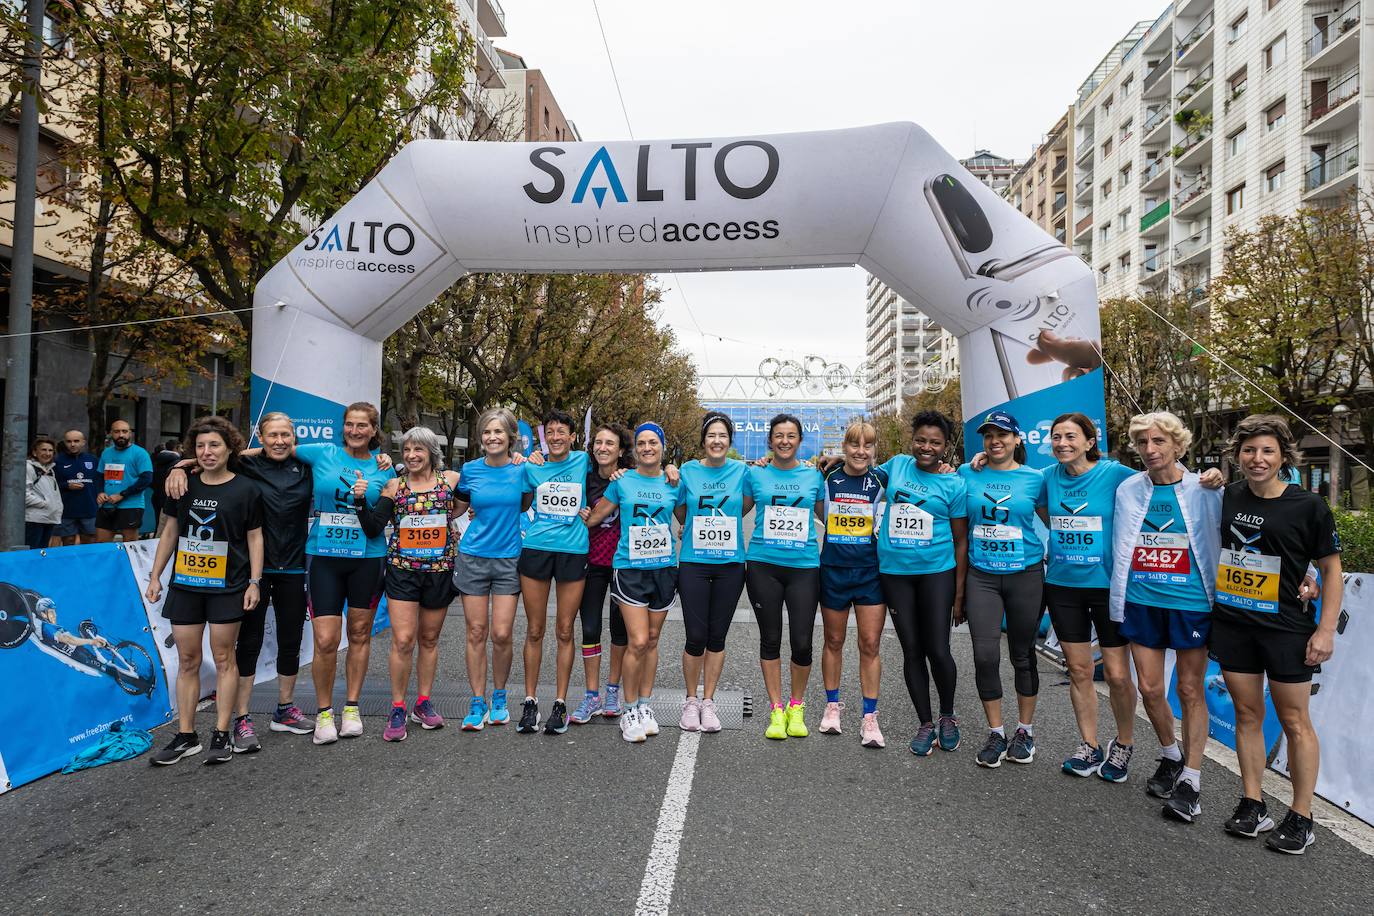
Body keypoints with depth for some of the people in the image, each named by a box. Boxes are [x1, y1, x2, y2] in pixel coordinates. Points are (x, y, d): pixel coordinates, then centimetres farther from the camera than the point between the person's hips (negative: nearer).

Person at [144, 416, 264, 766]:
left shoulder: (245, 489, -3)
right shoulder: (183, 485, 7)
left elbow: (254, 538, 0)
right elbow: (169, 532, 14)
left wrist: (254, 582, -5)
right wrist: (155, 576, 10)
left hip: (226, 586, -3)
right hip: (185, 584, 4)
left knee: (223, 658, 2)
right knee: (187, 661, 8)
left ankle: (221, 735, 11)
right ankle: (185, 736, 17)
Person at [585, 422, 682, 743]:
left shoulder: (673, 483, 5)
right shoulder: (622, 481, 0)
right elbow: (594, 517, 6)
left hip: (663, 568, 3)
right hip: (629, 569, -2)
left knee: (652, 639, 10)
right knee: (638, 642, -9)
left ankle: (645, 705, 23)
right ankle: (630, 710, 6)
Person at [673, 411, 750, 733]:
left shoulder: (741, 470, 1)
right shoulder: (688, 471, 0)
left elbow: (744, 508, 11)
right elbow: (681, 513, 10)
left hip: (730, 564, 1)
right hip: (694, 563, -1)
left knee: (717, 636, 8)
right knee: (696, 636, -2)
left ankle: (708, 701, 22)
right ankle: (691, 700, 18)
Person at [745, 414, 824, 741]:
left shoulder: (814, 476, 7)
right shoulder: (755, 475, 5)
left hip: (804, 566, 0)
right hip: (763, 565, 0)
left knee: (802, 642, -3)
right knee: (770, 639, 6)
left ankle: (796, 706, 21)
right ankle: (776, 709, 20)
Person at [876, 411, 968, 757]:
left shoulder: (953, 484, -2)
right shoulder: (897, 465, 5)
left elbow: (961, 540, 0)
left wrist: (959, 592, -3)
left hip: (937, 571, -2)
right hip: (894, 571, 3)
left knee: (938, 650, -3)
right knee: (912, 650, 8)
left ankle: (947, 717, 24)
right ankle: (925, 724, 21)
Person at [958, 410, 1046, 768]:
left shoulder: (1034, 478, 0)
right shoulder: (967, 474, 3)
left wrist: (1050, 555, 1)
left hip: (1025, 574, 0)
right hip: (981, 575, 1)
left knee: (1022, 655, 10)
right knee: (985, 655, -5)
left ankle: (1025, 730, 26)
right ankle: (996, 733, 12)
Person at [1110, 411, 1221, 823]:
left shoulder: (1206, 491, -4)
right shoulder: (1127, 490, 3)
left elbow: (1222, 544, 4)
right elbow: (1120, 548, 7)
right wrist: (1118, 602, 7)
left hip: (1190, 602, -2)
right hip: (1141, 601, 3)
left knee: (1190, 689, 4)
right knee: (1149, 687, 8)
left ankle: (1191, 779, 14)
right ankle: (1171, 757, 32)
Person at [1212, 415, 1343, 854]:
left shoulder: (1308, 506, -8)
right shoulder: (1227, 497, 2)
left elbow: (1331, 570, -4)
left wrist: (1326, 630, -8)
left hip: (1286, 628, -3)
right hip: (1231, 624, 4)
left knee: (1294, 720, 5)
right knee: (1247, 714, 11)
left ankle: (1301, 818, 16)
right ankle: (1252, 806, 21)